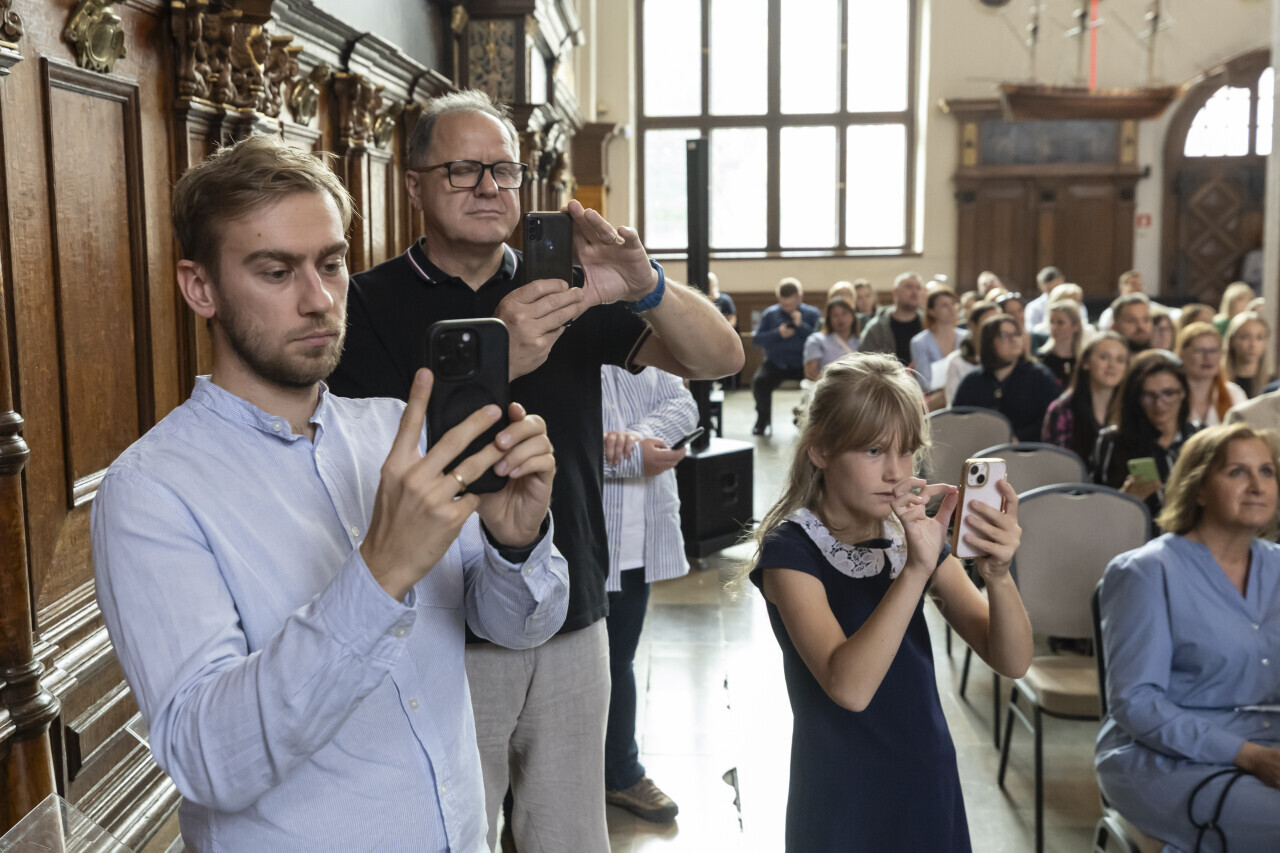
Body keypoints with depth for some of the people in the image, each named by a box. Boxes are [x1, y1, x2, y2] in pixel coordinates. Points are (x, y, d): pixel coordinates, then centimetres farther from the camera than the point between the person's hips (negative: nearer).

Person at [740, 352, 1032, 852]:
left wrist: (998, 574, -27)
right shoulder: (791, 550, -15)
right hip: (844, 800, -4)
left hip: (929, 786, 5)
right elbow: (849, 687, -28)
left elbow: (1011, 662, -8)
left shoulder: (915, 535, 0)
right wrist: (916, 569, -36)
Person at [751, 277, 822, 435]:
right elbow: (756, 339, 0)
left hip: (803, 364, -1)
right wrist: (778, 333, -12)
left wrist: (802, 326, -18)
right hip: (775, 363, 1)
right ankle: (763, 420, -1)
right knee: (759, 381, -28)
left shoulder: (812, 313, 5)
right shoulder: (770, 314, 9)